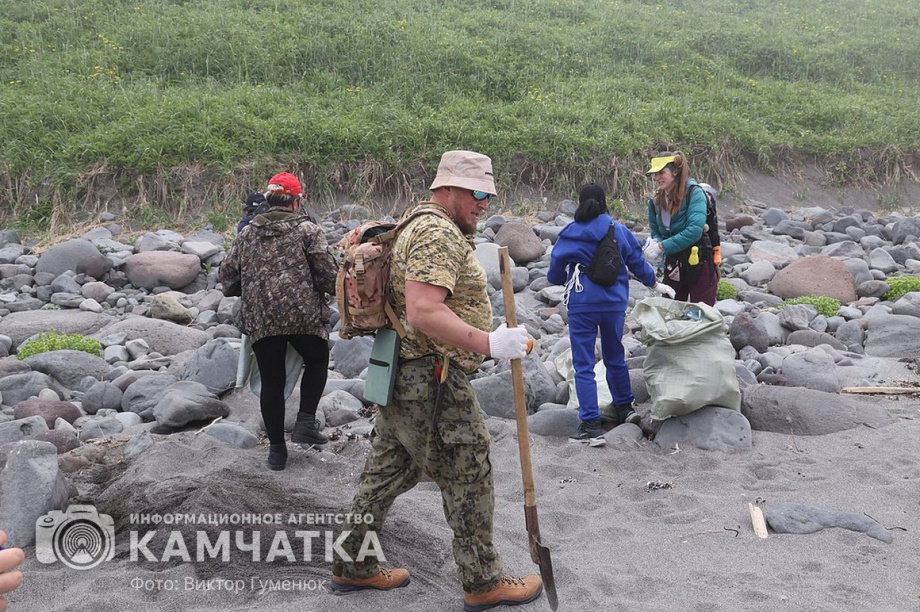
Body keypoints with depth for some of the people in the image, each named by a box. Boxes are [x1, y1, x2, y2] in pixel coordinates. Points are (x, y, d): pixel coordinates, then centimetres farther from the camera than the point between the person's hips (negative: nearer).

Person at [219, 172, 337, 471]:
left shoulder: (247, 233, 11)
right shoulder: (308, 230, -1)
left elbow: (225, 275, 15)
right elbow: (328, 275, -6)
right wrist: (338, 289, 15)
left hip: (259, 319, 3)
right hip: (303, 314, -3)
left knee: (271, 381, 12)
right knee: (317, 362, 22)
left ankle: (276, 448, 17)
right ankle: (305, 422, 9)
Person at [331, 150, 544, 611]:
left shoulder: (422, 228, 18)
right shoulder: (439, 234, -17)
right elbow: (423, 313, -29)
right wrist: (488, 343, -31)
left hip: (405, 378, 11)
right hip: (432, 382, -11)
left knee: (389, 471, 18)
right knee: (469, 479, 2)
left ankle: (353, 566, 30)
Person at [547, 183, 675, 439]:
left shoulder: (569, 234, -3)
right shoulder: (619, 230, 2)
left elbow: (554, 275, 5)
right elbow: (637, 262, 12)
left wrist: (567, 278, 29)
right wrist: (656, 284, 29)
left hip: (581, 305, -3)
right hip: (615, 303, 3)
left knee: (583, 364, 2)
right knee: (615, 357, 21)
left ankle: (590, 423, 0)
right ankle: (624, 407, 34)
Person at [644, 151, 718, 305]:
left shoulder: (694, 194, -14)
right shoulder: (656, 201, 3)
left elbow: (695, 230, -25)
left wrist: (662, 247, -23)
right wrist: (654, 244, -11)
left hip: (699, 265, -5)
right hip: (673, 266, 6)